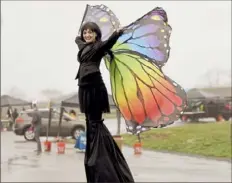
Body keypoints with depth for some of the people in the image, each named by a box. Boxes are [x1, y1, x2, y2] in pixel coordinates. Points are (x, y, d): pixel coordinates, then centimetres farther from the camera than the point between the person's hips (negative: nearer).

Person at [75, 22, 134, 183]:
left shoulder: (99, 46, -4)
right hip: (85, 87, 8)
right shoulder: (83, 46, 19)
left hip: (95, 86, -8)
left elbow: (109, 42, -27)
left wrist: (117, 33, -43)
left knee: (95, 122, -9)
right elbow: (77, 39, 44)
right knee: (90, 122, 11)